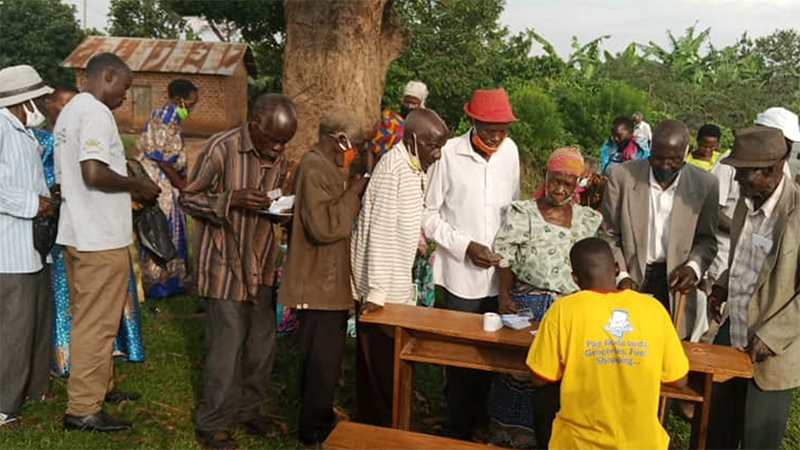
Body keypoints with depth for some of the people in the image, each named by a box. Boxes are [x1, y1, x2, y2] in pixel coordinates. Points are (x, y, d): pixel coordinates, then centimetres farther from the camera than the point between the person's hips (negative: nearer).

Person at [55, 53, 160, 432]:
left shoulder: (70, 111, 17)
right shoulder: (95, 112, -15)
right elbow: (94, 173, -26)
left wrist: (128, 191, 16)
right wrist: (136, 185, -10)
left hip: (77, 232, 10)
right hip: (100, 237, -10)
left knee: (89, 318, 19)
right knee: (97, 323, -2)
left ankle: (98, 386, 32)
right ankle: (82, 409, 6)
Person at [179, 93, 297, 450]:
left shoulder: (279, 158, 5)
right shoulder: (221, 148, -14)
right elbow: (187, 198, -9)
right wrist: (231, 199, -24)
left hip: (262, 265, 6)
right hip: (226, 265, -6)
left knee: (262, 343, 12)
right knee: (226, 347, -1)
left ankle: (248, 408, 33)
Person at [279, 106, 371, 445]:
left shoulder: (325, 166, 14)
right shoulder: (314, 169, -20)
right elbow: (323, 226, -28)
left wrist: (354, 193, 8)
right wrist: (355, 191, -21)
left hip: (328, 281, 11)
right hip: (320, 284, -11)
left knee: (322, 357, 21)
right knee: (323, 360, 2)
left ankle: (316, 419, 36)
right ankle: (314, 429, 17)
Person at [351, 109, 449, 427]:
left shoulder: (413, 167, 8)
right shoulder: (394, 167, -20)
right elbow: (380, 231, -23)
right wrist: (376, 291, -23)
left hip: (397, 285, 9)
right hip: (383, 290, -9)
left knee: (381, 365, 18)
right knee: (383, 368, 2)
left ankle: (372, 425, 32)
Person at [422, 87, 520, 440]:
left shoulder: (510, 150, 0)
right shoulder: (449, 154, -12)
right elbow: (428, 215, -5)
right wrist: (464, 246, -13)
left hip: (499, 274, 3)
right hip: (462, 275, -3)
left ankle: (480, 420, 32)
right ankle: (459, 429, 25)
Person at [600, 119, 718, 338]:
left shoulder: (705, 185, -3)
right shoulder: (622, 176, -5)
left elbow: (708, 239, 6)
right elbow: (608, 234, 1)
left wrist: (694, 267, -13)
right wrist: (621, 276, -10)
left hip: (674, 283, 1)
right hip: (632, 281, 0)